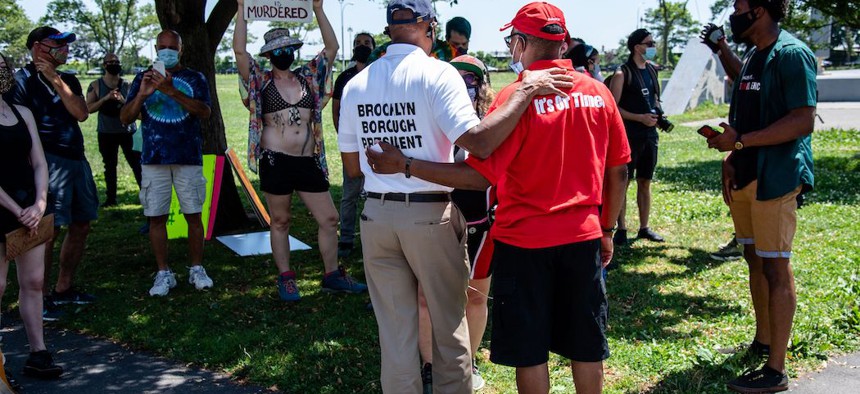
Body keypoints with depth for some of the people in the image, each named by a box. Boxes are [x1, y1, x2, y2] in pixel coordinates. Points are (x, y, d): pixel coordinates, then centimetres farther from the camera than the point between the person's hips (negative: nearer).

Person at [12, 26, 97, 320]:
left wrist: (55, 80, -6)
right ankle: (40, 298, -1)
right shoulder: (24, 79, -4)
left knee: (81, 225, 12)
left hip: (77, 160, 8)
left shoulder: (68, 80, 16)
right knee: (49, 229, -11)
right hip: (49, 161, -8)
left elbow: (81, 113, -1)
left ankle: (64, 289, 23)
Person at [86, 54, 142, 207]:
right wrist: (106, 98, -17)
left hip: (127, 131, -1)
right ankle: (111, 198, 17)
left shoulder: (126, 85, 3)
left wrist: (122, 100, -15)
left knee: (136, 163, -2)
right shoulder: (96, 85, 2)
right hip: (106, 133, 1)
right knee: (109, 166, 10)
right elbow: (89, 108, -5)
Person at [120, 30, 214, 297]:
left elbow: (205, 112, -13)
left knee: (193, 215, 2)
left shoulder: (195, 79, 5)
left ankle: (197, 270, 15)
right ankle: (163, 274, 11)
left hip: (189, 158, -1)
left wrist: (171, 90, -22)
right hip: (154, 159, 1)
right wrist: (141, 94, -14)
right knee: (156, 217, 2)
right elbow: (125, 118, 4)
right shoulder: (143, 79, 10)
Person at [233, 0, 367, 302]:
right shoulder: (261, 82, 1)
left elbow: (332, 47, 7)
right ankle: (285, 279, 20)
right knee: (280, 222, 8)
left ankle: (332, 276, 18)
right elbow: (239, 50, -11)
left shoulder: (308, 77, 10)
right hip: (276, 161, -3)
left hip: (308, 162, 3)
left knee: (329, 219, 4)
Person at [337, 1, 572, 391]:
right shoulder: (437, 73, -10)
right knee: (449, 325, 13)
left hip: (376, 217, 4)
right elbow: (478, 142, -23)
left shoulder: (355, 84, 5)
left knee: (394, 332, 12)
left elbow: (352, 166, 10)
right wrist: (527, 90, -18)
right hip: (431, 217, -4)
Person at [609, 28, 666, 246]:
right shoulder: (622, 73, -9)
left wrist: (659, 114, 3)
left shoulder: (652, 71, 13)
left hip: (650, 134, 7)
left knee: (645, 182, 12)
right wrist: (640, 118, -18)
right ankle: (621, 229, 6)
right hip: (629, 135, -7)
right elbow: (613, 107, -12)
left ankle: (644, 228, 20)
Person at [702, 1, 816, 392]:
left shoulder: (791, 54, -13)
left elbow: (803, 121, -21)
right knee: (755, 261, 16)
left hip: (775, 177, -9)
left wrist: (740, 141, -23)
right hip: (745, 175, 9)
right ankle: (762, 343, 30)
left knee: (775, 267, -5)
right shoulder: (753, 56, 14)